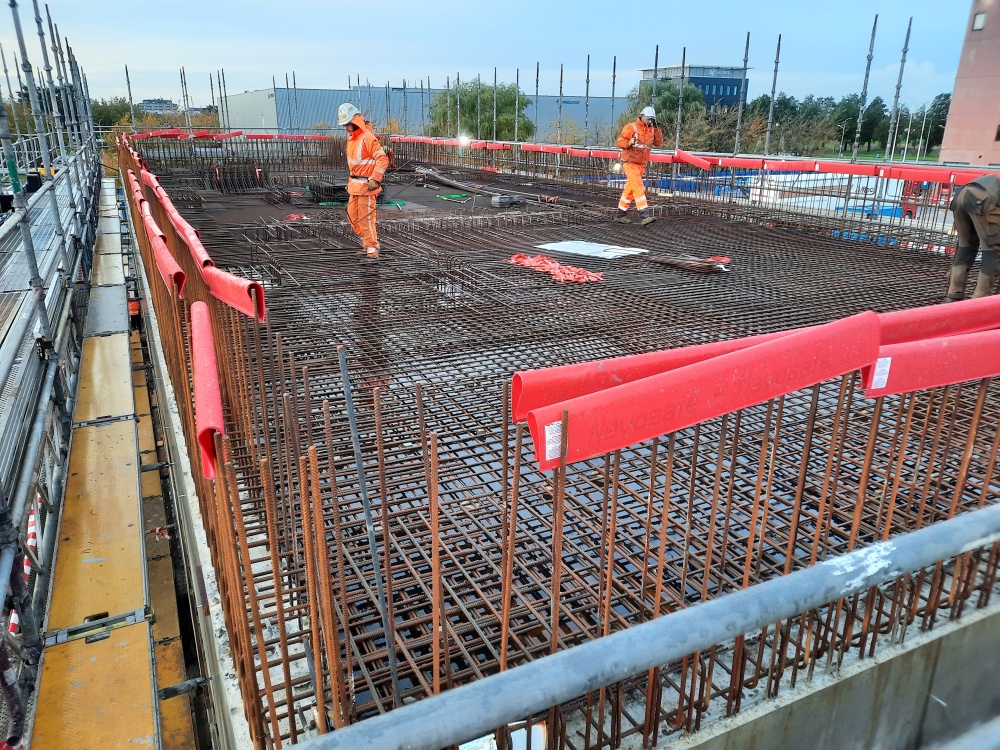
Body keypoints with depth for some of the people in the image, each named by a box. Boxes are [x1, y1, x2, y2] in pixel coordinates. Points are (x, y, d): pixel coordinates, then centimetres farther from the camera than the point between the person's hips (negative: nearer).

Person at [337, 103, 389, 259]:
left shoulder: (367, 138, -16)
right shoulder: (350, 138, 13)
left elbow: (383, 159, -22)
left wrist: (375, 179, -24)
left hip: (366, 185, -9)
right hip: (354, 185, 9)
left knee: (366, 217, -7)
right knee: (352, 215, 12)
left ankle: (372, 249, 2)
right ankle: (369, 241, 26)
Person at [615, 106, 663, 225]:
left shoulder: (651, 129, 10)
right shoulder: (631, 127, -9)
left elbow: (658, 142, 7)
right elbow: (619, 141, -10)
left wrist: (656, 128, -2)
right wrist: (629, 142, -29)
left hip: (642, 164, 7)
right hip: (630, 163, -7)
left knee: (630, 189, 12)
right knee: (638, 188, -15)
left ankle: (621, 214, 22)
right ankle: (644, 215, -20)